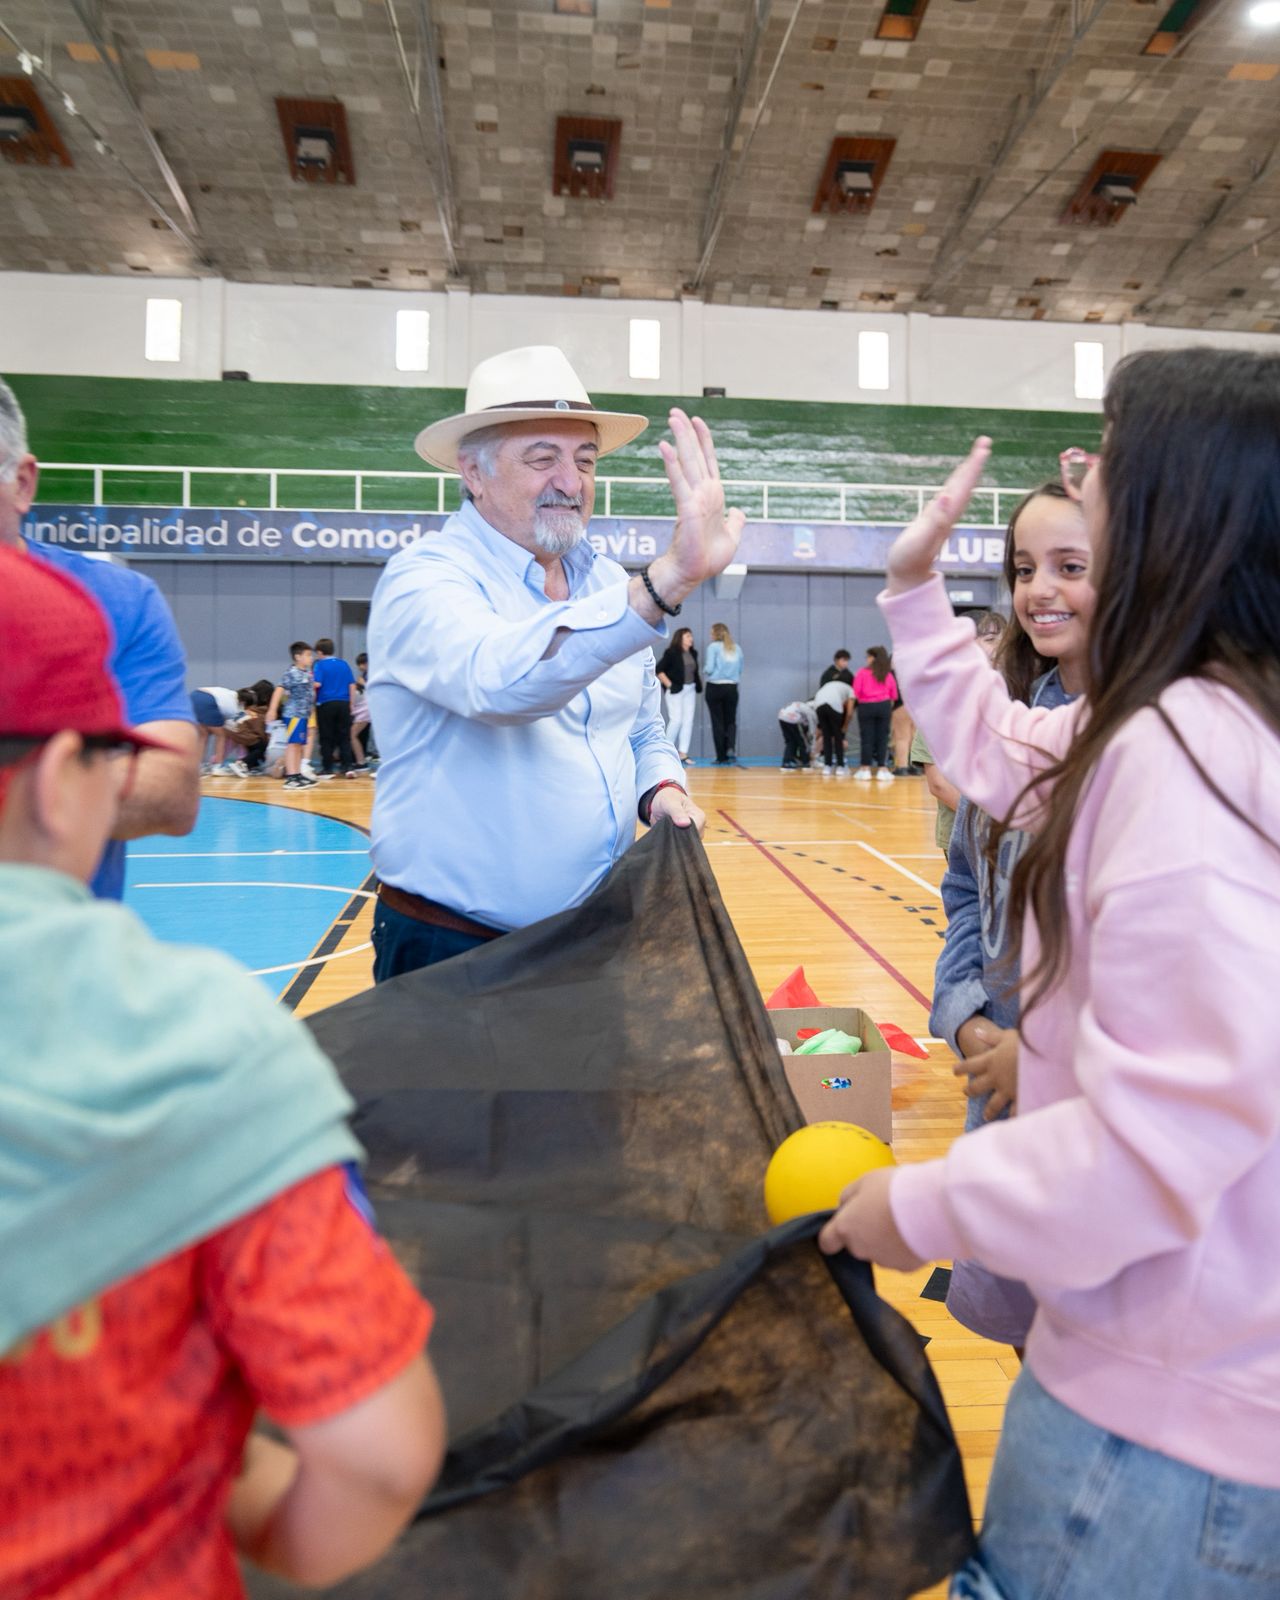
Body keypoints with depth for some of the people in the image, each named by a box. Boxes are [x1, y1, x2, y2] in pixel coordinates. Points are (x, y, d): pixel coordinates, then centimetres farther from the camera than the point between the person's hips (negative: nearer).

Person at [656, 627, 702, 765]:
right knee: (676, 720, -10)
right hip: (676, 690, -7)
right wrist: (669, 685, -14)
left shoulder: (693, 654, 13)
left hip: (690, 690, 7)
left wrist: (698, 684, 9)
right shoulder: (671, 653, -7)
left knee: (688, 721, 2)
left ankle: (683, 753, 4)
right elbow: (659, 670, -10)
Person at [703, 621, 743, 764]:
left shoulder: (713, 647, -6)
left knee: (718, 722, 4)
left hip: (715, 687, -3)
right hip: (731, 688, 3)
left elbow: (709, 669, -11)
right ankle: (731, 749, -14)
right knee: (730, 721, 11)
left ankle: (722, 757, 5)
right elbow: (740, 669, 10)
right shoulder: (736, 648, 7)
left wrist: (705, 669, 9)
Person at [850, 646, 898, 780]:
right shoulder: (888, 674, 4)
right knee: (882, 738, 4)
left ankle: (865, 769, 6)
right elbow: (894, 694, 7)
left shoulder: (863, 672, -4)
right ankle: (882, 769, 4)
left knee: (866, 738, 3)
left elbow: (856, 691, -5)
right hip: (884, 706, 2)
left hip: (866, 706, -2)